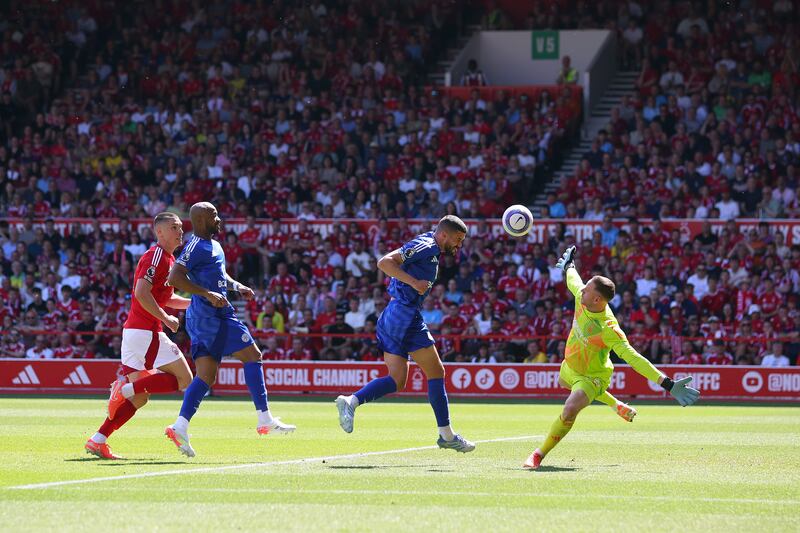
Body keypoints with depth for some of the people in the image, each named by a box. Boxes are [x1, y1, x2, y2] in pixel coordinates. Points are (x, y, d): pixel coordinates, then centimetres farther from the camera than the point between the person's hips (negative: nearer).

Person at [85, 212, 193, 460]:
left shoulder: (168, 259, 20)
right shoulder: (156, 256, -11)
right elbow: (142, 293, -21)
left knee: (138, 398, 10)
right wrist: (166, 318, -17)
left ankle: (97, 441, 4)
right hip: (147, 331, -10)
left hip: (134, 331, 10)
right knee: (183, 379, -8)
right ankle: (128, 388, -15)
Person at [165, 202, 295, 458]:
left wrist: (237, 286, 18)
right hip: (212, 315, -10)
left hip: (201, 319, 10)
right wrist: (208, 294, -25)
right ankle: (265, 419, -1)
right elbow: (175, 277, -22)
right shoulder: (197, 246, -13)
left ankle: (180, 427, -7)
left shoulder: (212, 244, 19)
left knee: (205, 376, 4)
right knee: (253, 356, -3)